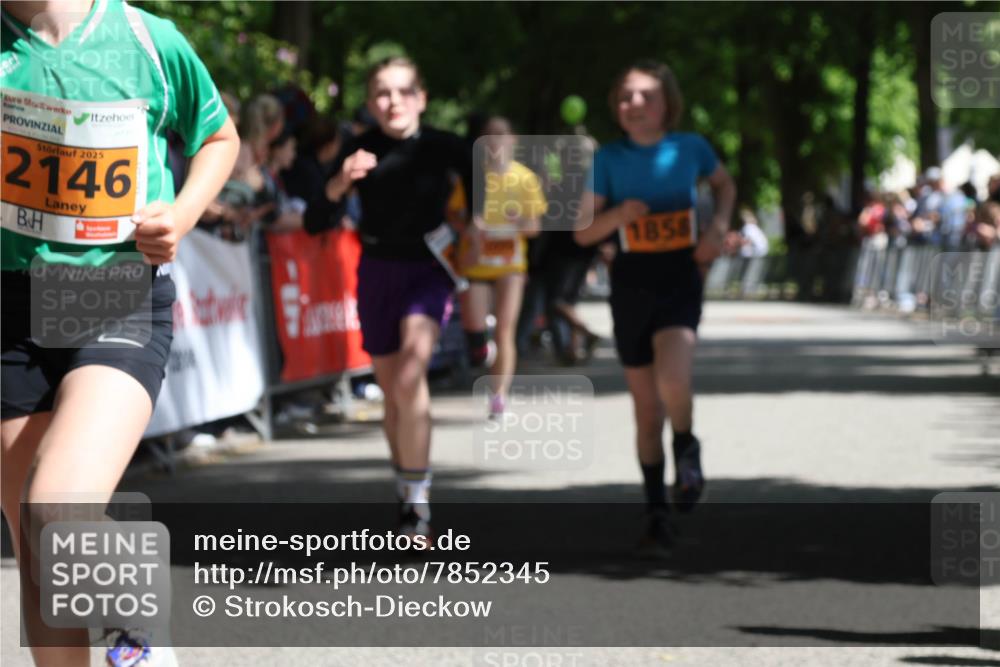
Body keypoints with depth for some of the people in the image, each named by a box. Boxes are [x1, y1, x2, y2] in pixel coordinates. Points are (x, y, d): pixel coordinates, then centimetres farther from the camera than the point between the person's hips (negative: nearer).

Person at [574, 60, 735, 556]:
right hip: (631, 286, 2)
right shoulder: (610, 158, -2)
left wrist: (718, 226, 2)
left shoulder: (690, 148, -1)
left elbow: (724, 185, 20)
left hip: (680, 280, -1)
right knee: (647, 411, 7)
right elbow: (583, 232, 1)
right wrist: (619, 215, -18)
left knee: (673, 380, -28)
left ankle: (686, 448, 4)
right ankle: (658, 516, 20)